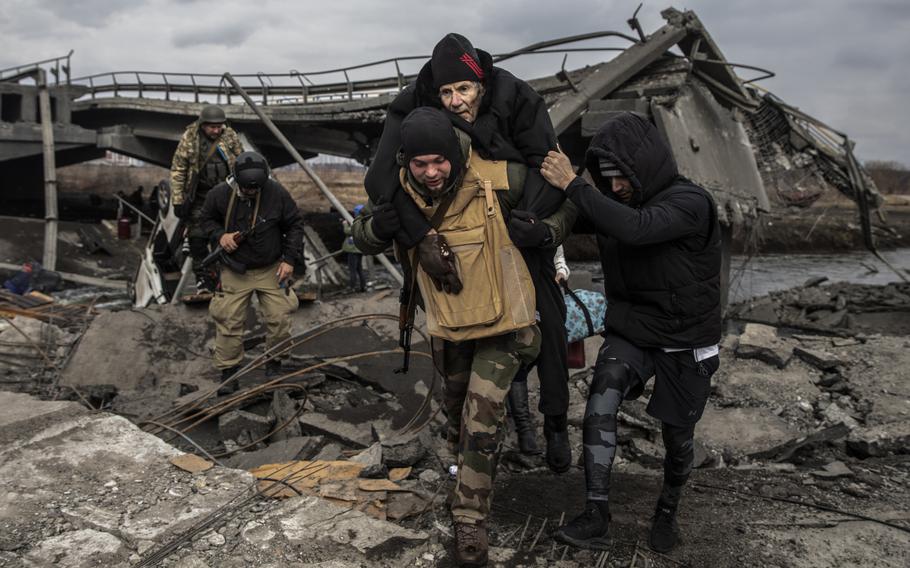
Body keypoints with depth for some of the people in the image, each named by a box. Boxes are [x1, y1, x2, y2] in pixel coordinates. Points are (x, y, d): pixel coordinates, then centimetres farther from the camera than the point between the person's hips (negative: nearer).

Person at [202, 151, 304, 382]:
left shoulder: (277, 193, -14)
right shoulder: (220, 194, -13)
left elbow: (295, 225, -2)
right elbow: (207, 218, 7)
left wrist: (290, 259, -8)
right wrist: (220, 235, -14)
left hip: (271, 269, 0)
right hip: (235, 271, 0)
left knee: (280, 318, 1)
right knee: (229, 322, 0)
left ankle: (274, 363, 24)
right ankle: (228, 370, 18)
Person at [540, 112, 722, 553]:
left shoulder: (691, 203, -22)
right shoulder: (615, 203, -2)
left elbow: (635, 229, -39)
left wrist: (573, 185, -36)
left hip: (685, 344, -3)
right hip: (630, 334, 4)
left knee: (677, 439, 11)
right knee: (600, 404, -23)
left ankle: (668, 510, 40)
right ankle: (596, 515, -16)